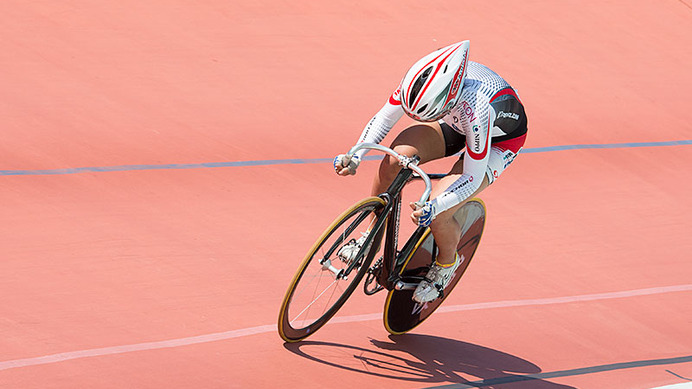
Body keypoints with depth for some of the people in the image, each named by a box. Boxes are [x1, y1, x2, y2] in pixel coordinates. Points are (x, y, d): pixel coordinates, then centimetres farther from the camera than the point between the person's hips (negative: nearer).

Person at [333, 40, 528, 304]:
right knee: (396, 157, -23)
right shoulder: (419, 79, -30)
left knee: (436, 214, -22)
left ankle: (447, 263, 13)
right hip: (456, 123, 5)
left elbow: (473, 179, -33)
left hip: (499, 140, -5)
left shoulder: (476, 110, -44)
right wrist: (354, 156, -26)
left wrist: (434, 206, -47)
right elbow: (384, 118, -12)